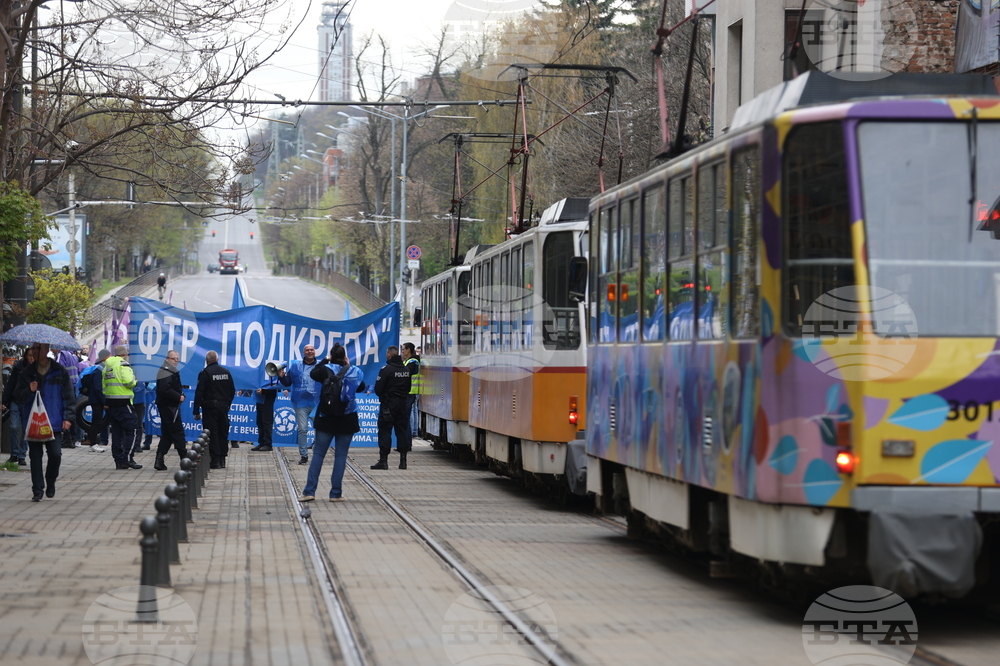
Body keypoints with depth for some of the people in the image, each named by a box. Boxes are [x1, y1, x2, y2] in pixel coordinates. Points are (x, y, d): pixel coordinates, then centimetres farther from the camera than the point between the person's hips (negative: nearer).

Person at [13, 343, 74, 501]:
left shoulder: (60, 372, 5)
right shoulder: (26, 373, 9)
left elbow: (69, 396, 6)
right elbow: (18, 397, 7)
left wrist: (68, 417, -4)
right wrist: (29, 390, -13)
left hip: (54, 423, -1)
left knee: (55, 454, -9)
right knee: (35, 456, -1)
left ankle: (50, 483, 16)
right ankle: (37, 490, 5)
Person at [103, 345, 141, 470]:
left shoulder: (107, 366, 16)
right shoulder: (123, 364, -8)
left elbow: (103, 385, 15)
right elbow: (128, 381, -19)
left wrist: (105, 402, 16)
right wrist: (135, 382, 2)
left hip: (110, 402, 8)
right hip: (123, 402, -8)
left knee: (116, 432, 10)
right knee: (131, 431, -3)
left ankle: (119, 461, 11)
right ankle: (127, 458, -11)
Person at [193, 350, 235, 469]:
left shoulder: (205, 373, -9)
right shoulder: (226, 372, 8)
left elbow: (199, 393, -11)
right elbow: (232, 391, 14)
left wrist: (196, 411, -8)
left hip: (210, 407, -5)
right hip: (224, 407, 5)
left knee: (212, 433, -4)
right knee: (223, 432, 11)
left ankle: (215, 460, -7)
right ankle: (222, 458, 14)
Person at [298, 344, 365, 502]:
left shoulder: (326, 370, -7)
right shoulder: (354, 371, -2)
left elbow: (312, 374, 11)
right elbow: (361, 387, 16)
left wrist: (324, 360, 16)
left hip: (326, 418, -1)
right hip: (347, 419, 1)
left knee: (318, 454, 4)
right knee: (341, 455, 5)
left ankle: (309, 491, -1)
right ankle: (336, 493, 3)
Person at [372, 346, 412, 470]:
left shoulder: (386, 369, -13)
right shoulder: (406, 370, 8)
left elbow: (378, 389, -11)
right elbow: (408, 388, 14)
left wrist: (382, 396, 8)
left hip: (388, 404, -6)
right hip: (402, 404, 6)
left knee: (385, 431, -4)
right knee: (402, 431, 9)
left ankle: (383, 460, -8)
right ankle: (403, 459, 9)